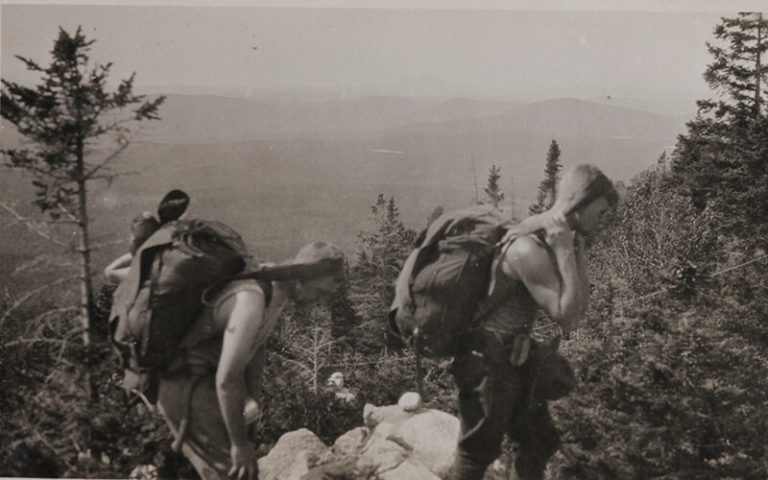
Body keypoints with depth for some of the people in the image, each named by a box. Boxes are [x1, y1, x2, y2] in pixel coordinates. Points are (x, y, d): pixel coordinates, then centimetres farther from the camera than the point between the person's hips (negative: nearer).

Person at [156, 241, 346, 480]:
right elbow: (227, 379, -29)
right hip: (187, 385, -10)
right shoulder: (253, 299, -30)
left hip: (205, 377, 10)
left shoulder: (276, 287, 1)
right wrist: (240, 444, -19)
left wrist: (252, 399, 11)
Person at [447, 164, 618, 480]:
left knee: (540, 442, 17)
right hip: (489, 360, -10)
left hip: (516, 356, 10)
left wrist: (578, 248, -4)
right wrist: (565, 252, -23)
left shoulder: (559, 240, 5)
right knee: (479, 450, 3)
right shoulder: (530, 250, -25)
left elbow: (578, 310, 2)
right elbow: (567, 319, -25)